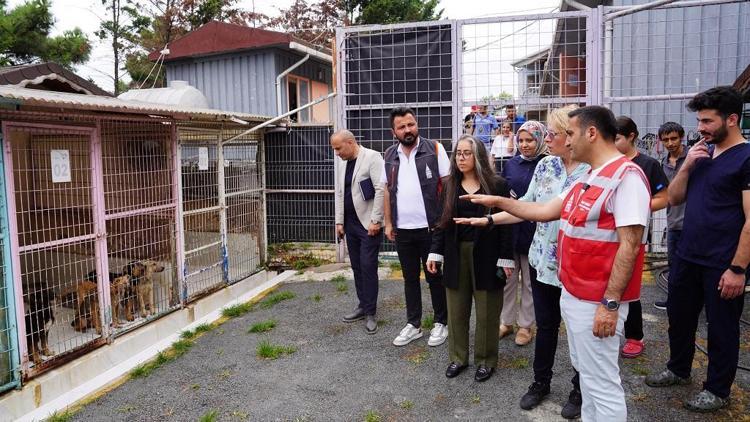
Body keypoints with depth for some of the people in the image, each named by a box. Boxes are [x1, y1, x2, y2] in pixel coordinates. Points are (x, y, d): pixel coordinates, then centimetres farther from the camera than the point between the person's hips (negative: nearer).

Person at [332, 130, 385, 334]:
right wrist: (339, 221, 13)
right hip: (351, 224, 7)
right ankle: (363, 306, 22)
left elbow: (381, 189, -15)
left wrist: (375, 220, -17)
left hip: (369, 224, -7)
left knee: (368, 266, -5)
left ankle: (370, 313, 5)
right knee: (357, 267, 11)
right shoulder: (343, 163, 13)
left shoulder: (372, 157, -10)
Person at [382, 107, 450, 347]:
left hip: (430, 227, -4)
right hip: (402, 229, 4)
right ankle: (413, 324, 27)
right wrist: (388, 223, 8)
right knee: (410, 278, 14)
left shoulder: (435, 149, -6)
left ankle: (441, 323, 24)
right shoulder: (390, 156, 6)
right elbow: (387, 190, 11)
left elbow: (448, 185, -5)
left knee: (435, 278, 8)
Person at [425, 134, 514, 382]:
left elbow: (505, 223, -6)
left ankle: (486, 360, 24)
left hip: (486, 257, -3)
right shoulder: (450, 186, 7)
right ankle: (458, 357, 26)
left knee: (486, 312, 8)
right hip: (456, 256, 4)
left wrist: (505, 259, -10)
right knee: (456, 311, 10)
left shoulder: (497, 186, -5)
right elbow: (442, 221, 8)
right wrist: (435, 252, 2)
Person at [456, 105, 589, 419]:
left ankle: (579, 390, 35)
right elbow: (527, 206, 7)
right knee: (545, 326, 18)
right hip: (544, 261, 5)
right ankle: (540, 382, 37)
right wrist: (488, 219, 2)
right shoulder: (545, 165, 1)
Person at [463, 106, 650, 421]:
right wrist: (498, 202, 15)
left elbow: (629, 246, -22)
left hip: (597, 302, -9)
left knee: (601, 383, 2)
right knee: (585, 371, 21)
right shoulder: (586, 180, 13)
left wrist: (610, 303, -22)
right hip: (572, 294, 9)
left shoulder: (626, 177, -18)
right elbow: (544, 211, 17)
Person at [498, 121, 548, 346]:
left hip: (533, 232, -3)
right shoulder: (511, 164, 6)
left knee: (530, 281, 10)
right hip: (509, 229, 3)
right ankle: (506, 321, 27)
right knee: (507, 278, 11)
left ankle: (525, 325, 24)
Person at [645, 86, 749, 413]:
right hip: (686, 256, 7)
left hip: (722, 265, -7)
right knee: (679, 316, 18)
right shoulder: (703, 153, 8)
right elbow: (674, 199, 9)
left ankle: (717, 390, 27)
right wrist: (686, 166, -6)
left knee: (721, 328, 10)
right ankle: (678, 370, 38)